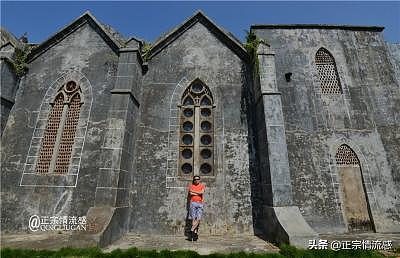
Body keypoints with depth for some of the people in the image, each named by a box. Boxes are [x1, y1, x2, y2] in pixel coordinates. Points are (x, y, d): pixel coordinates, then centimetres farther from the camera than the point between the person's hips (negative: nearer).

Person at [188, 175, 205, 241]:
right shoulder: (191, 185, 8)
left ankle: (191, 231, -1)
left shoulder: (202, 185, 10)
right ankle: (195, 233, 3)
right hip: (193, 203, -1)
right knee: (193, 219, -4)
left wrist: (193, 191, -4)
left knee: (198, 219, -8)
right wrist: (198, 193, -5)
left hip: (200, 203, 1)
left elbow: (202, 192, -9)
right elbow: (191, 193, -6)